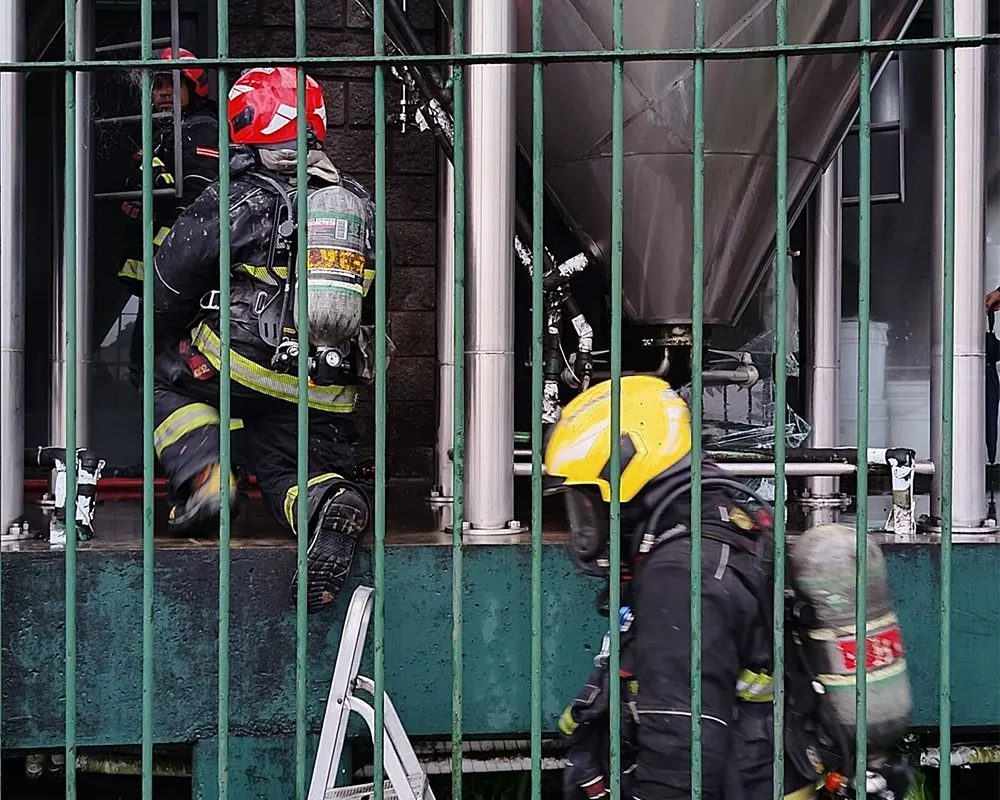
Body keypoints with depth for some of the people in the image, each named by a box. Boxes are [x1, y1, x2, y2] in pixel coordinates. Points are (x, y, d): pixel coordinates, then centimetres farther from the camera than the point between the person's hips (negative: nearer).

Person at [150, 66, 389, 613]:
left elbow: (171, 283, 0)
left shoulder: (240, 201, -6)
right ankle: (333, 505, -19)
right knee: (295, 474, 16)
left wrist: (175, 335, 19)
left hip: (241, 365, -4)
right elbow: (374, 297, 19)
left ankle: (203, 478, -2)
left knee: (169, 376, 21)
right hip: (326, 394, 5)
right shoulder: (360, 203, 11)